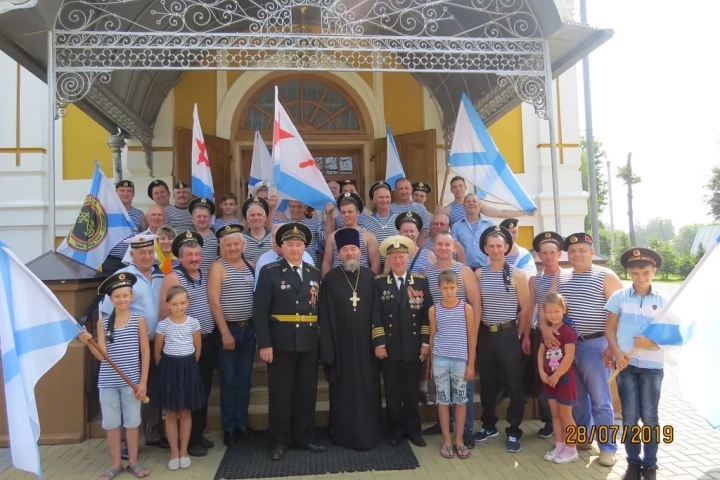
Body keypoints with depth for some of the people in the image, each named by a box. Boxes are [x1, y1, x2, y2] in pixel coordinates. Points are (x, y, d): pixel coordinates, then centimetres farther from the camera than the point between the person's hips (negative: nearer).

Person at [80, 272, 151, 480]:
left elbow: (145, 352, -3)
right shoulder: (102, 322, 0)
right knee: (111, 423, 11)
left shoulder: (139, 320, -5)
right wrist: (88, 342, -22)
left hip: (132, 381, -2)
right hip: (107, 382, 2)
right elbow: (101, 355, -4)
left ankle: (133, 462, 25)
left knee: (132, 422, 10)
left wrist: (143, 381, -6)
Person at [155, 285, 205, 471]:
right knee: (171, 413, 8)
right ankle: (174, 452, 19)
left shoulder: (193, 323, -4)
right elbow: (157, 351, 4)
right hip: (169, 369, 0)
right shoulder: (163, 325, -5)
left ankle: (184, 451, 20)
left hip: (188, 368, 0)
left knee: (185, 412, 9)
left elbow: (198, 348, 4)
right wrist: (164, 369, 7)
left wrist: (189, 366, 7)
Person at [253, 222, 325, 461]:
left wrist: (323, 339, 1)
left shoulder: (315, 273, 10)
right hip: (281, 342, -3)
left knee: (307, 392, 11)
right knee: (280, 393, 6)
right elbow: (260, 311, -7)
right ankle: (280, 440, 20)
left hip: (310, 343, 4)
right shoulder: (269, 272, -2)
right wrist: (264, 344, -13)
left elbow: (320, 308, 8)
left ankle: (303, 437, 26)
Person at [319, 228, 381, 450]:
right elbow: (326, 316, -4)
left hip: (366, 344, 2)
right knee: (344, 392, 8)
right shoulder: (330, 278, -3)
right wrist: (327, 348, -8)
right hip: (342, 345, -2)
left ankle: (368, 434, 23)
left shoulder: (370, 276, 4)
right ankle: (344, 435, 21)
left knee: (367, 390, 9)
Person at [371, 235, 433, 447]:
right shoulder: (379, 283, 1)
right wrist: (379, 343, -10)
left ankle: (413, 429, 24)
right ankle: (395, 430, 23)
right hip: (389, 346, 0)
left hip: (414, 346, 1)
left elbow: (427, 314, 1)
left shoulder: (421, 282, 3)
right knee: (393, 391, 9)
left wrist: (425, 342, -4)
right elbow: (376, 315, -4)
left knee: (412, 390, 11)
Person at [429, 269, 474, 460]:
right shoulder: (434, 309, 1)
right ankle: (446, 440, 17)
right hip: (440, 360, 0)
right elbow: (432, 337, 7)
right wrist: (431, 363, 8)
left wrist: (471, 363, 1)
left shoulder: (466, 308, -1)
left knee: (460, 400, 7)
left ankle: (459, 439, 20)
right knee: (443, 400, 6)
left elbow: (471, 337, 2)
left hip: (461, 360, 0)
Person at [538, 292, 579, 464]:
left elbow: (569, 357, -21)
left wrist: (556, 376, -17)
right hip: (549, 379, 7)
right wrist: (542, 371, -6)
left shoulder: (568, 331, -17)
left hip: (564, 378, -7)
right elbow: (541, 352, 7)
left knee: (565, 415, 3)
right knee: (555, 414, 14)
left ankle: (571, 450, 17)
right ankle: (559, 447, 24)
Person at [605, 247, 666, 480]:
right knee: (629, 417, 6)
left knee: (649, 417, 7)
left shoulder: (662, 301, 0)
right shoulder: (619, 297, -1)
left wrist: (652, 343, -17)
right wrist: (617, 353, -12)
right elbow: (610, 329, 2)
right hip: (626, 364, 0)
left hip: (652, 365, 0)